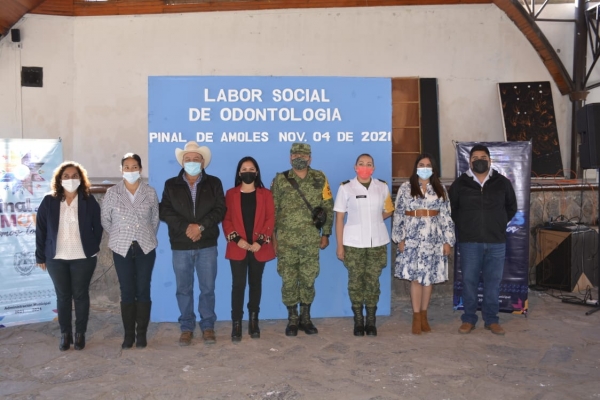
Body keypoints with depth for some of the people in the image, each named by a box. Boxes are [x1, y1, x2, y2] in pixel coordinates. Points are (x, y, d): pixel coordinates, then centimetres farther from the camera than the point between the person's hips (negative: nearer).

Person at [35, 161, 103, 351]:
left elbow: (98, 228, 3)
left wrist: (92, 249, 1)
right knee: (62, 296, 10)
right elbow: (40, 230, 2)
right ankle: (65, 333, 22)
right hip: (56, 258, 1)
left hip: (83, 258, -1)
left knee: (81, 295, 7)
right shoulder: (48, 202, -1)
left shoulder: (89, 201, -3)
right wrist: (40, 256, 1)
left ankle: (80, 333, 18)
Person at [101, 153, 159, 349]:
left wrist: (147, 237, 6)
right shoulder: (112, 193, 0)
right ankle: (128, 334, 12)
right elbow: (105, 220, 7)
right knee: (127, 292, 3)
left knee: (143, 290, 3)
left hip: (145, 247, 0)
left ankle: (141, 334, 11)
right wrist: (119, 236, 7)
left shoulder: (150, 192, 1)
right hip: (122, 248, 0)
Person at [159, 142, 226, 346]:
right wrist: (186, 227, -15)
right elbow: (164, 211, -3)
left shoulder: (214, 183, 5)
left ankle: (208, 326, 18)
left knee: (208, 288, 5)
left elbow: (220, 210, -3)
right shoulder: (171, 185, 6)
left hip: (207, 245, 0)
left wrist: (201, 226, -16)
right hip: (181, 246, 1)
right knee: (184, 289, 8)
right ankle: (186, 328, 20)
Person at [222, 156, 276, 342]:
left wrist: (261, 241, -11)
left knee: (256, 284, 9)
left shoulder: (265, 194, 5)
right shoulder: (231, 194, 5)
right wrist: (236, 239, -13)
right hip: (238, 247, -1)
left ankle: (253, 321, 19)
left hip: (259, 248, 1)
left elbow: (270, 219, 0)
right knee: (238, 284, -3)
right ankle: (236, 324, 4)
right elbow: (226, 220, 0)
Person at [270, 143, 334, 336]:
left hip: (311, 239, 1)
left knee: (308, 279, 8)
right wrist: (272, 237, -1)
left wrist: (326, 234, 4)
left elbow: (328, 208, 6)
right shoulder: (280, 180, 0)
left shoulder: (320, 179, 2)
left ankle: (305, 318, 24)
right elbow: (272, 211, 2)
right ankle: (292, 319, 20)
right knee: (289, 280, 5)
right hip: (286, 240, 0)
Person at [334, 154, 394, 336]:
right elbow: (339, 218, -2)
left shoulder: (382, 187, 5)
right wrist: (339, 245, -5)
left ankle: (371, 321, 14)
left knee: (372, 281, 4)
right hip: (353, 243, -1)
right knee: (355, 282, 2)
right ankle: (358, 321, 13)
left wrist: (374, 219, 2)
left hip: (377, 243, 2)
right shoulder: (346, 188, -2)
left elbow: (388, 210, 19)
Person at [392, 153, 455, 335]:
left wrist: (448, 240, 1)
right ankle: (416, 317, 6)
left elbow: (446, 216, 6)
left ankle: (424, 315, 19)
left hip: (433, 239, 2)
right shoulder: (406, 187, 3)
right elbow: (399, 214, 1)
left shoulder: (440, 188, 9)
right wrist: (400, 238, -5)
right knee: (415, 277, -4)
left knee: (429, 277, 7)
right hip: (413, 239, -2)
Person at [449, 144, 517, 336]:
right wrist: (464, 226, 8)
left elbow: (511, 207, 16)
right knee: (469, 281, 4)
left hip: (496, 241, 1)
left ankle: (491, 320, 20)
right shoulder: (460, 184, 1)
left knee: (493, 282, 8)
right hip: (469, 241, -1)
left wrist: (499, 224, 10)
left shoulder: (502, 182, 4)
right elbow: (451, 209, 13)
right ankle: (468, 319, 16)